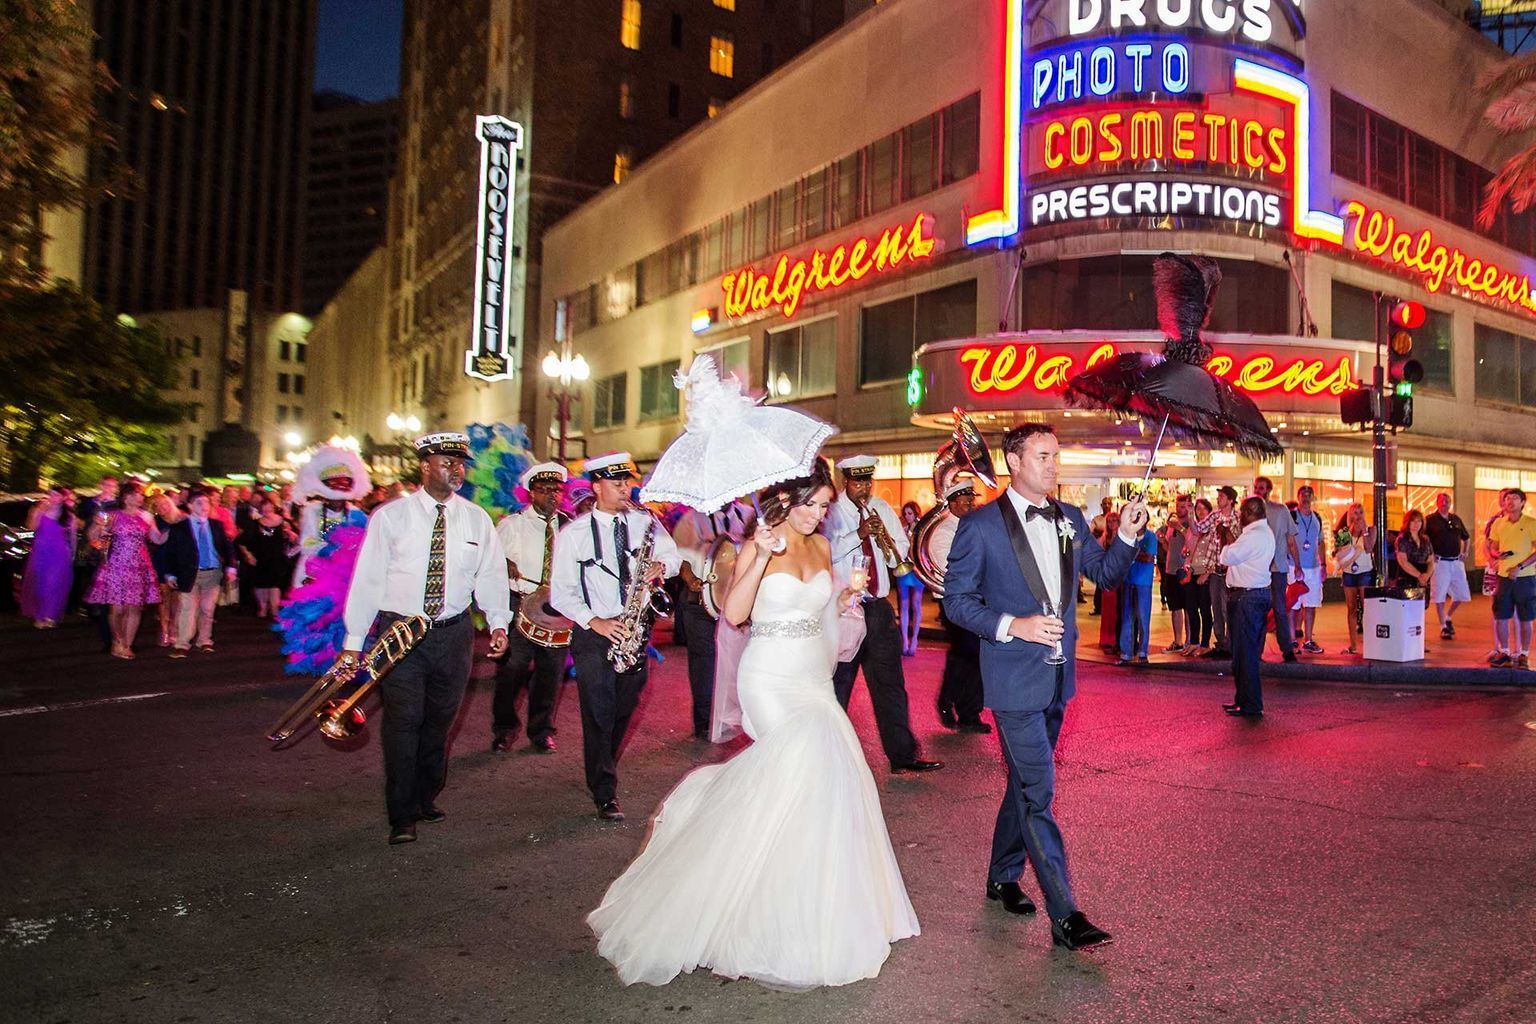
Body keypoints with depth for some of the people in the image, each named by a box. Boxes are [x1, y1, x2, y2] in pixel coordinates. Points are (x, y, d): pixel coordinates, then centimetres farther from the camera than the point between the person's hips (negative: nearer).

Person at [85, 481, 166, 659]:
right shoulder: (113, 516, 1)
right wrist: (99, 525, -20)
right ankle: (117, 641, 19)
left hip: (139, 568, 3)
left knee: (134, 608, 1)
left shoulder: (146, 517, 10)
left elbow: (158, 539, 12)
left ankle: (127, 645, 10)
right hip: (116, 566, -3)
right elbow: (93, 537, -1)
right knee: (117, 608, -3)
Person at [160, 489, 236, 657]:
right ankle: (182, 645, 0)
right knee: (187, 610, -5)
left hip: (214, 573, 3)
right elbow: (170, 552, 0)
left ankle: (204, 642, 20)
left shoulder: (217, 525, 9)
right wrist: (170, 574, -6)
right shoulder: (179, 527, -1)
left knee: (207, 610, 8)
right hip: (189, 574, -3)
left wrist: (230, 566, 0)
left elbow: (227, 546, 11)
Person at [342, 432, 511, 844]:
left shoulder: (476, 519, 4)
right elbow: (367, 578, -3)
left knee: (439, 721, 13)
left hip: (454, 633, 3)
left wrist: (498, 623, -9)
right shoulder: (391, 516, -3)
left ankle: (426, 799, 32)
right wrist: (354, 641, -6)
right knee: (402, 723, -4)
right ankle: (402, 818, 8)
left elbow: (492, 575, 6)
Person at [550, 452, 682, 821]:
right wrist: (593, 621, -17)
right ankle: (605, 793, 9)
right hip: (594, 634, -3)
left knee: (625, 710, 15)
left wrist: (661, 565, -14)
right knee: (598, 715, -3)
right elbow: (561, 592, -4)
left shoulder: (644, 521, 2)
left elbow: (673, 555, 11)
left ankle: (602, 767, 40)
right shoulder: (574, 533, -5)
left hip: (636, 629, 4)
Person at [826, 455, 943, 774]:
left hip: (879, 606, 5)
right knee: (838, 684, 6)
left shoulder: (881, 508, 10)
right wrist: (859, 534, -29)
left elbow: (902, 547, 10)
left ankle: (903, 754, 14)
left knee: (890, 682, 7)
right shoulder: (832, 511, -7)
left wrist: (887, 540, -11)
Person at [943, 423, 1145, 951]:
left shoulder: (1070, 520, 8)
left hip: (1057, 675, 7)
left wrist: (1126, 536, -5)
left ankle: (1003, 877, 36)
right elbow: (956, 598, -9)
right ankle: (1064, 915, 0)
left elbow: (1105, 574, 13)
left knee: (1025, 783, 19)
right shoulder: (981, 525, -10)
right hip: (1014, 678, -6)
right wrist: (1012, 626, -20)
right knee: (1039, 793, -6)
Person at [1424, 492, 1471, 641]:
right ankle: (1444, 627, 6)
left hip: (1456, 562, 5)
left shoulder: (1456, 519, 12)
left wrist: (1465, 553, 13)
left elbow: (1466, 538, 25)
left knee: (1462, 595, 6)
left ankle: (1448, 617, 29)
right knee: (1439, 597, -2)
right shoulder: (1430, 520, -5)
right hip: (1440, 562, -5)